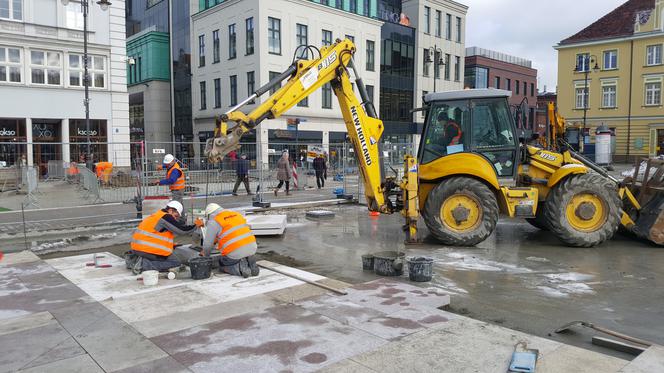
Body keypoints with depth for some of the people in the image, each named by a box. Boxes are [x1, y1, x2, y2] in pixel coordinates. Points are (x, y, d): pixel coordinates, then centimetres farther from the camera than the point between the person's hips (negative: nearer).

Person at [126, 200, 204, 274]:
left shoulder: (155, 216, 19)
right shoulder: (166, 217, -9)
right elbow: (182, 230, -11)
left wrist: (171, 245, 13)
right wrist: (196, 225, 2)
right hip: (149, 251, -10)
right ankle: (143, 264, -16)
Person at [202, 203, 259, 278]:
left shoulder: (213, 222, 2)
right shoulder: (237, 214, 20)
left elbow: (207, 243, 5)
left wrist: (205, 255, 26)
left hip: (235, 252, -5)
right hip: (252, 247, 6)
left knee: (222, 266, 21)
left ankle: (240, 268, -6)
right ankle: (252, 265, 3)